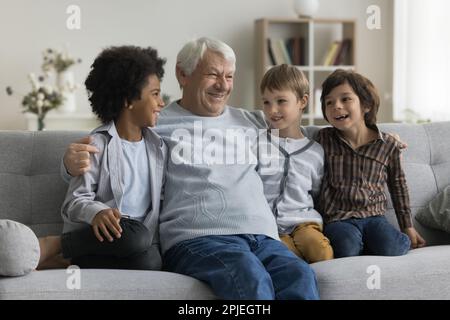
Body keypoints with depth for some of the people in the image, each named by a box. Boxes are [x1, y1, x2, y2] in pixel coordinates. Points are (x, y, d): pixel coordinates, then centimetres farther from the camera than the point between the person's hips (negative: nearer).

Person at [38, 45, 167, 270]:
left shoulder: (158, 147, 14)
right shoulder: (97, 144, -2)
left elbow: (161, 200, 15)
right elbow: (75, 201, -8)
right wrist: (97, 212, -29)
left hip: (144, 243, 4)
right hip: (98, 238, -4)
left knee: (150, 261, -32)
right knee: (135, 235, -38)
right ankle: (53, 247, -15)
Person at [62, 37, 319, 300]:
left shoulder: (252, 123, 26)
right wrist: (74, 162, -5)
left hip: (263, 238, 4)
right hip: (196, 237, -4)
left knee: (301, 277, -31)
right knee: (251, 277, -37)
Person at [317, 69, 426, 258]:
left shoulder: (388, 145, 3)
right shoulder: (324, 139, 2)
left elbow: (398, 186, 16)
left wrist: (408, 227, 19)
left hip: (374, 216, 1)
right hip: (339, 220, -1)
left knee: (391, 250, -28)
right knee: (348, 249, -33)